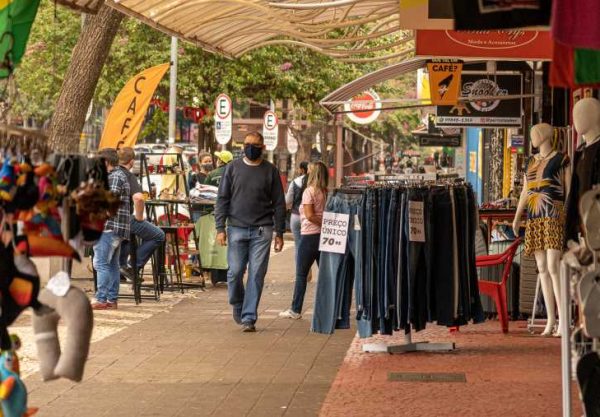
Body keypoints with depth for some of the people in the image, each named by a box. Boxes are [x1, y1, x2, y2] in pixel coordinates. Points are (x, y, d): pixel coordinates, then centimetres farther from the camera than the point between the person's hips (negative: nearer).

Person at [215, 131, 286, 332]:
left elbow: (279, 203, 9)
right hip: (237, 228, 0)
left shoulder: (270, 171, 6)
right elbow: (222, 199, 6)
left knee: (257, 274, -4)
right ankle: (238, 306, 25)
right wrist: (220, 228, -3)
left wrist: (279, 233, 5)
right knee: (235, 272, -1)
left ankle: (248, 318, 0)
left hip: (261, 231, 0)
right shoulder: (233, 168, 6)